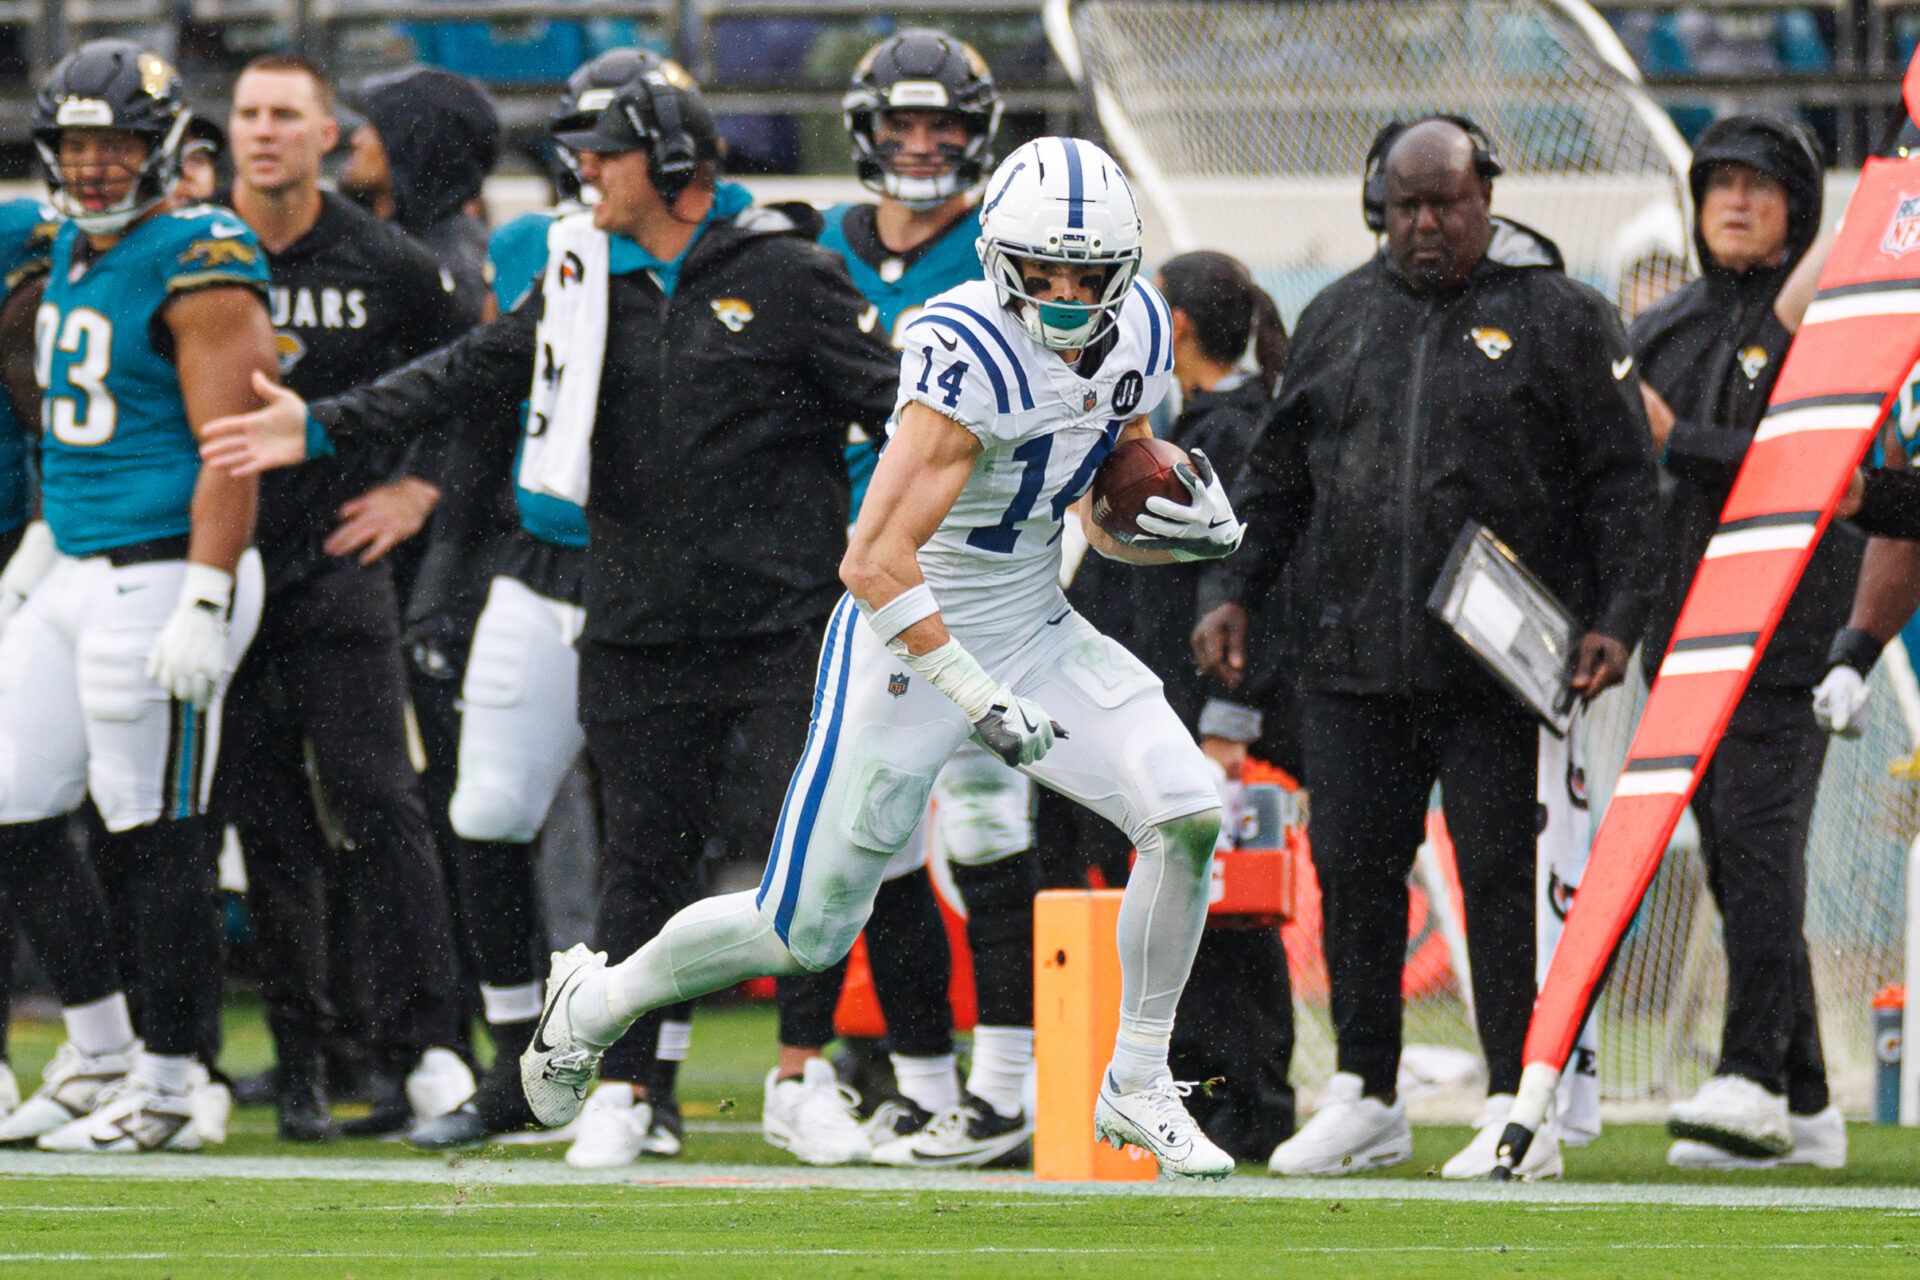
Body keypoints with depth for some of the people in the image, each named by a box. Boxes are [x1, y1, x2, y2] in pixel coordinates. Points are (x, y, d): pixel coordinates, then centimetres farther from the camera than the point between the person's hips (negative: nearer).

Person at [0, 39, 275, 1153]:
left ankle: (167, 1090, 4)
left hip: (164, 572, -9)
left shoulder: (196, 266, -14)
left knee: (158, 841, -4)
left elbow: (229, 453, -18)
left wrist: (203, 607, -24)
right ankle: (100, 1056, 22)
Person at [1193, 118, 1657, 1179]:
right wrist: (1232, 590, 9)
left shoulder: (1558, 316, 2)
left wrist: (1613, 619, -8)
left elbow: (1621, 483, 1)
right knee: (1353, 868, 4)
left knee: (1502, 874, -5)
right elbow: (1277, 475, 20)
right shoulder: (1339, 319, 15)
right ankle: (1365, 1101, 15)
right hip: (1351, 656, 4)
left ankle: (1518, 1111, 0)